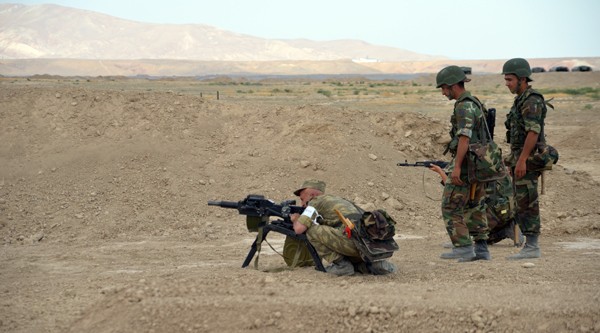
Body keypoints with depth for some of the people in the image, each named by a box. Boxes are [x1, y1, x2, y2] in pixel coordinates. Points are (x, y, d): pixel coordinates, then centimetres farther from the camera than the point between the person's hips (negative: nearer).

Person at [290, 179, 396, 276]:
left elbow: (299, 229, 1)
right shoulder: (338, 200, 35)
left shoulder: (316, 202, 11)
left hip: (354, 239, -8)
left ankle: (340, 264, 1)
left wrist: (295, 219, 25)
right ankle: (375, 263, 9)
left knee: (311, 230, 5)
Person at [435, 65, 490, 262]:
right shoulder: (475, 103, 16)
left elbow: (464, 138, -23)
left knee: (451, 207, -5)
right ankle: (481, 249, 10)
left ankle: (463, 247, -8)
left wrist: (457, 167, -26)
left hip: (465, 164, -10)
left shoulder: (464, 107, -15)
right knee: (475, 207, 11)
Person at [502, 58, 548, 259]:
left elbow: (533, 132, -22)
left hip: (528, 160, -10)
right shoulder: (521, 100, 18)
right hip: (520, 160, 10)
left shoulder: (532, 101, -14)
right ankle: (530, 246, 13)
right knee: (522, 205, 10)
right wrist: (514, 160, 21)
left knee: (527, 204, -8)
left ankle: (532, 247, -6)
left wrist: (522, 160, -26)